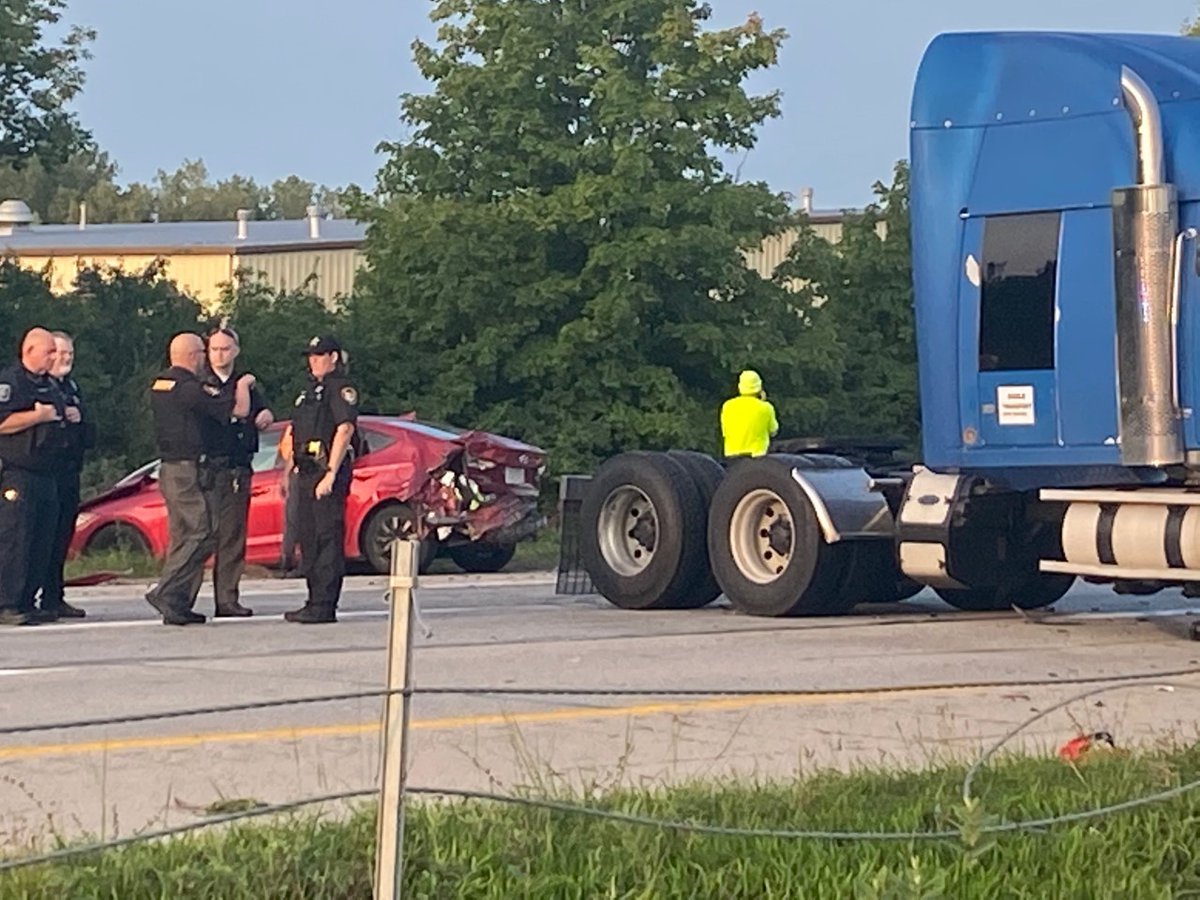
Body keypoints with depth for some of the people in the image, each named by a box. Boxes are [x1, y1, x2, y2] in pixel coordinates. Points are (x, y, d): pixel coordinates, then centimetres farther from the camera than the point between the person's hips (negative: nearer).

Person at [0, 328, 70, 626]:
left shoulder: (46, 384, 21)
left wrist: (65, 416, 15)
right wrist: (39, 416, -18)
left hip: (45, 475, 9)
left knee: (42, 543, 7)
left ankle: (26, 602, 12)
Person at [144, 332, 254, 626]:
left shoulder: (159, 386, 12)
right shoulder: (192, 389, -16)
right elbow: (240, 410, -14)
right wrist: (243, 385, 7)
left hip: (168, 469, 9)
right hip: (192, 470, -9)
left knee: (183, 537, 13)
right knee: (202, 535, -7)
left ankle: (177, 605, 11)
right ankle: (165, 592, -14)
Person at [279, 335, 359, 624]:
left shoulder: (341, 388, -7)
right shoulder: (310, 390, 23)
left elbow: (345, 430, -17)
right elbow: (294, 434, 28)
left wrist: (331, 475, -23)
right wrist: (290, 471, 19)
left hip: (327, 470, -10)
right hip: (307, 471, 10)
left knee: (328, 538, -10)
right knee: (308, 539, 12)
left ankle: (325, 606, -12)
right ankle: (315, 602, 18)